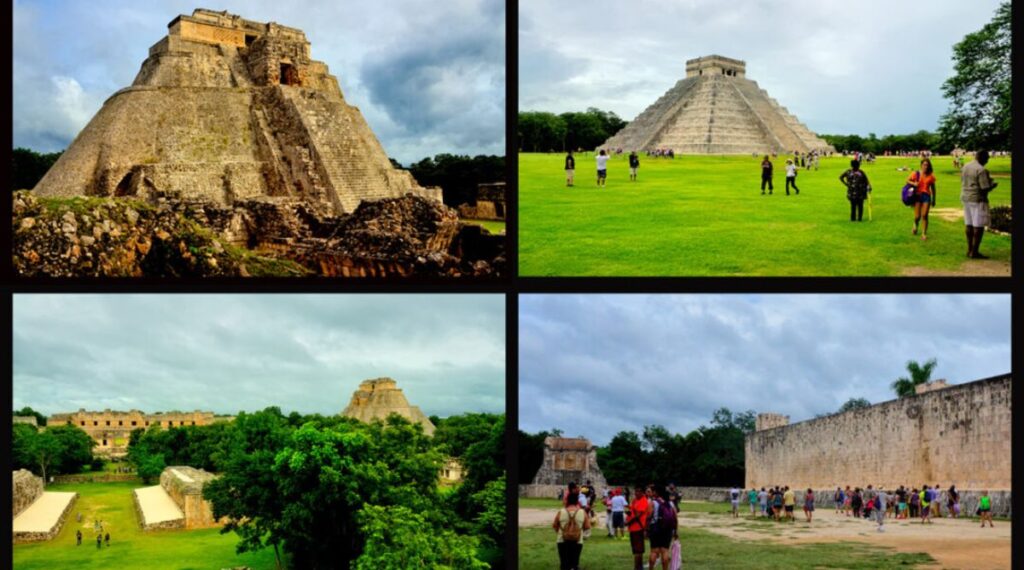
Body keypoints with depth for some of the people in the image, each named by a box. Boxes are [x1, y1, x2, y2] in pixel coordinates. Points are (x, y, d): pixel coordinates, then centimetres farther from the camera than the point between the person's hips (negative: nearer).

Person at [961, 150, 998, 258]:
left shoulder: (966, 167, 10)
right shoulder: (981, 170, -17)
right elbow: (984, 188, -21)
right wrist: (993, 185, 1)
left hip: (965, 198, 9)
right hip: (977, 199, -9)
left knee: (969, 225, 14)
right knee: (979, 226, -4)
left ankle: (970, 249, 19)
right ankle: (974, 252, -4)